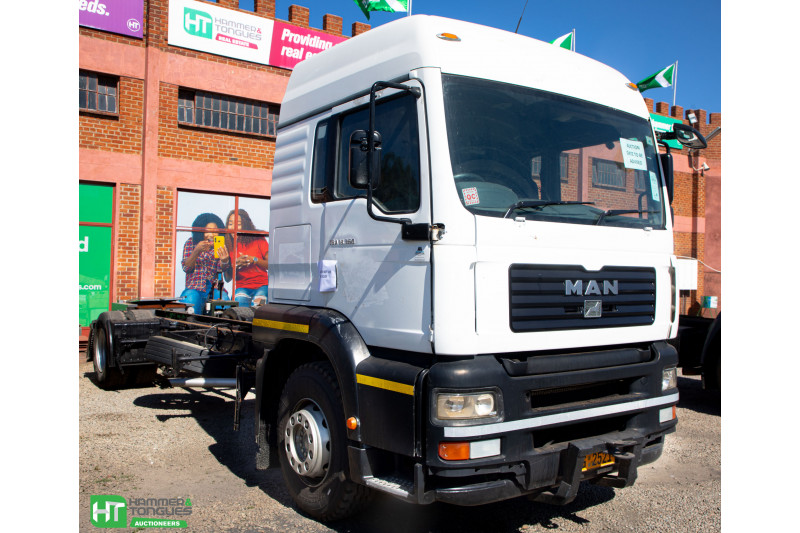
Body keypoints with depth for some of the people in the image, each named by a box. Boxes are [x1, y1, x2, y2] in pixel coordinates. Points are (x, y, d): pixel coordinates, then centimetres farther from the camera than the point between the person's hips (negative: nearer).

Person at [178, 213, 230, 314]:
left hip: (216, 289, 1)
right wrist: (197, 251, -19)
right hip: (195, 288, -1)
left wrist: (224, 260, -33)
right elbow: (186, 268, -2)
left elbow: (220, 269, -7)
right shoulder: (191, 243, 7)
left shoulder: (221, 247, 8)